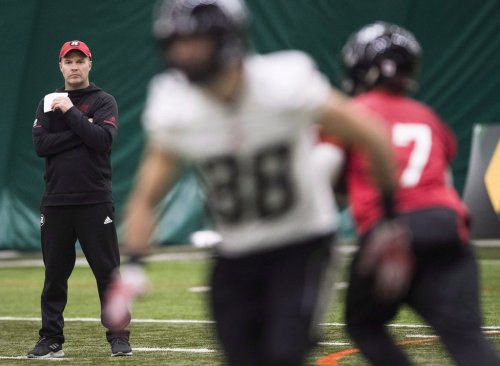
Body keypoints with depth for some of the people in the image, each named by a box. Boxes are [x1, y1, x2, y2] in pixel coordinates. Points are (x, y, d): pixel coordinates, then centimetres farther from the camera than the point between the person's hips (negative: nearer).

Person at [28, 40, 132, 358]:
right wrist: (82, 130, -9)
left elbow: (103, 139, -14)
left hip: (95, 201, -3)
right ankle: (51, 340, 11)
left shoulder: (104, 102, 4)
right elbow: (41, 145, -2)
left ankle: (119, 337, 4)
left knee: (108, 271, -3)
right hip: (56, 201, 3)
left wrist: (70, 112, -11)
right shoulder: (48, 104, 13)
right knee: (55, 272, 5)